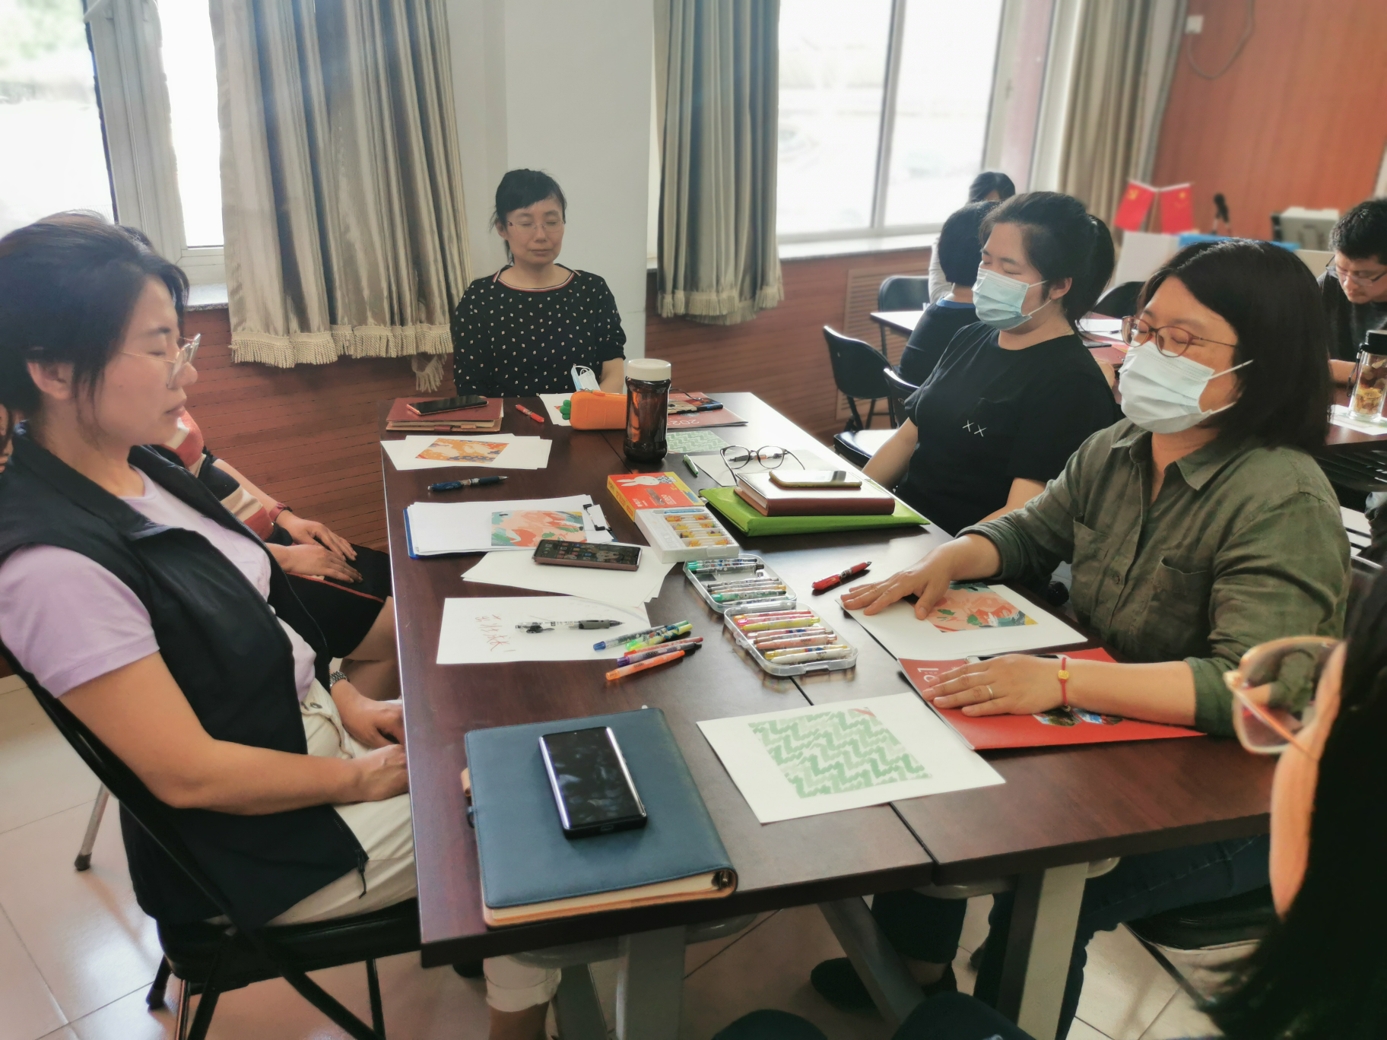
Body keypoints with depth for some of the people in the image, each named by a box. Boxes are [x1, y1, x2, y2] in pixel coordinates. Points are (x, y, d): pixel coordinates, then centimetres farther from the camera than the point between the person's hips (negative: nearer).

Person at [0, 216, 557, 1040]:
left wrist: (348, 700, 0)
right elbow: (189, 773, -25)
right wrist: (362, 777, -15)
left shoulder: (138, 469, -3)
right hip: (255, 843, -7)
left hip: (313, 717, 8)